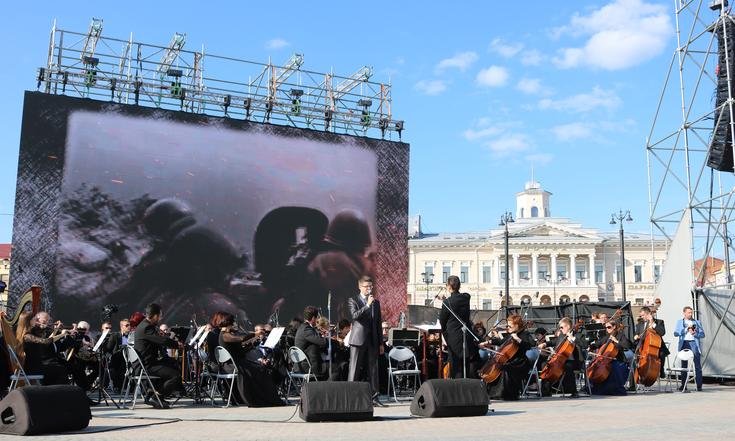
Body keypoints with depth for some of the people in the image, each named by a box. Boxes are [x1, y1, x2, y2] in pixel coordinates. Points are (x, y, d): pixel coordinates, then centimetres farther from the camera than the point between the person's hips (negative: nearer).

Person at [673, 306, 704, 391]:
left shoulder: (697, 322, 15)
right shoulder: (679, 322, 15)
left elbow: (702, 334, 8)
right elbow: (675, 333, 4)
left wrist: (695, 333, -11)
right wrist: (686, 329, -7)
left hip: (694, 343, -1)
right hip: (684, 343, 1)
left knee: (697, 365, -7)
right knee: (684, 365, 3)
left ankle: (699, 385, -6)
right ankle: (683, 385, 8)